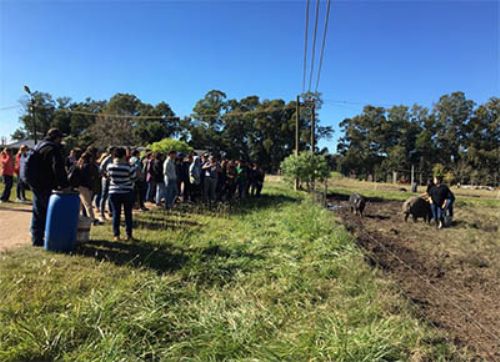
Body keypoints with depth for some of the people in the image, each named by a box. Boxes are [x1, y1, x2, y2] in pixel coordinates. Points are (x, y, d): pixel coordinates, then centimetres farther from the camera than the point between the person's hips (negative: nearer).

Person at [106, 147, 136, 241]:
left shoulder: (109, 166, -6)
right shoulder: (129, 167, -16)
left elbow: (109, 176, 9)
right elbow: (133, 178, -6)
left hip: (114, 193, 2)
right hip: (127, 192, -2)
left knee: (116, 214, 9)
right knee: (128, 214, 7)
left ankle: (116, 235, 11)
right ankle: (129, 235, 11)